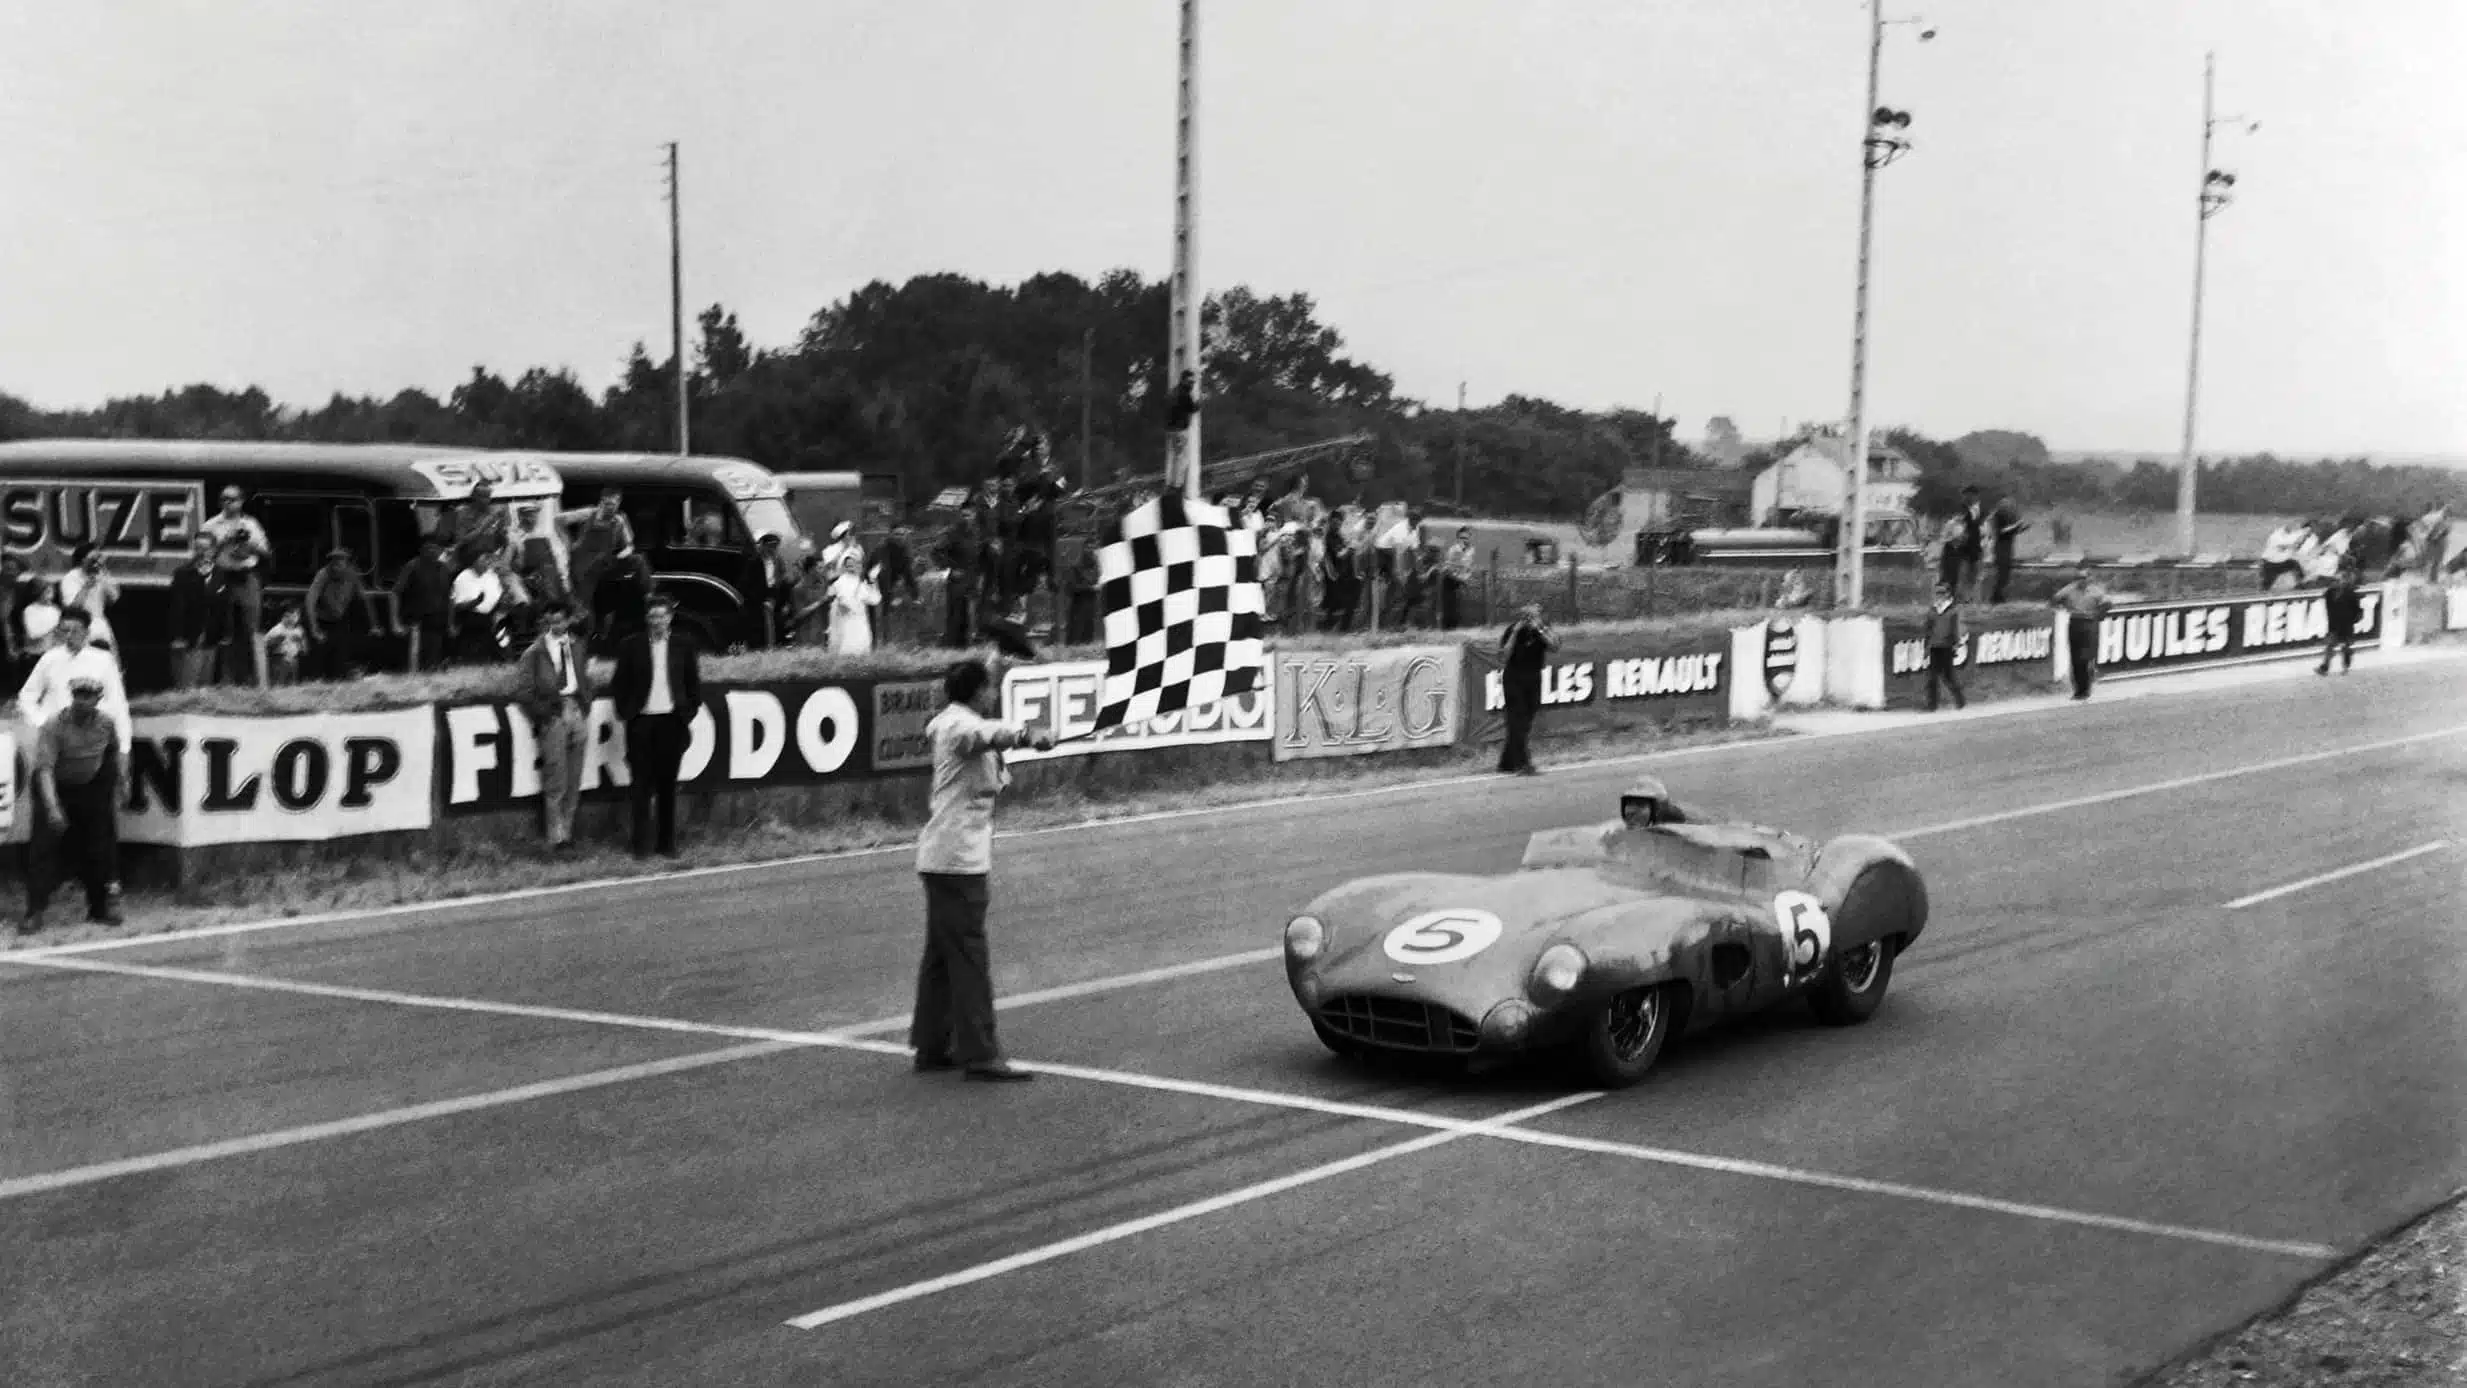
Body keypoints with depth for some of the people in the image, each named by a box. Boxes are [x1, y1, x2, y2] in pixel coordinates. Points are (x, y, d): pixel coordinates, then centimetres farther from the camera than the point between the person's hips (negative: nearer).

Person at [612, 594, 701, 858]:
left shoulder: (684, 646, 5)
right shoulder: (631, 646, 2)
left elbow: (694, 684, 10)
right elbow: (619, 684, 5)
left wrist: (689, 714, 2)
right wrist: (625, 713, -2)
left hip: (672, 722, 1)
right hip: (641, 722, -1)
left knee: (667, 785, 6)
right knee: (642, 784, 1)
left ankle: (668, 843, 12)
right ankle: (641, 844, 5)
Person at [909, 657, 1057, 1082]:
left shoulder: (946, 722, 14)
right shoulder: (959, 724, -16)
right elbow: (987, 733, -40)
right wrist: (1027, 736, -56)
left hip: (945, 858, 10)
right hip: (957, 858, -10)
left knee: (941, 953, 15)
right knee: (968, 956, -10)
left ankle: (932, 1046, 22)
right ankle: (979, 1055, -10)